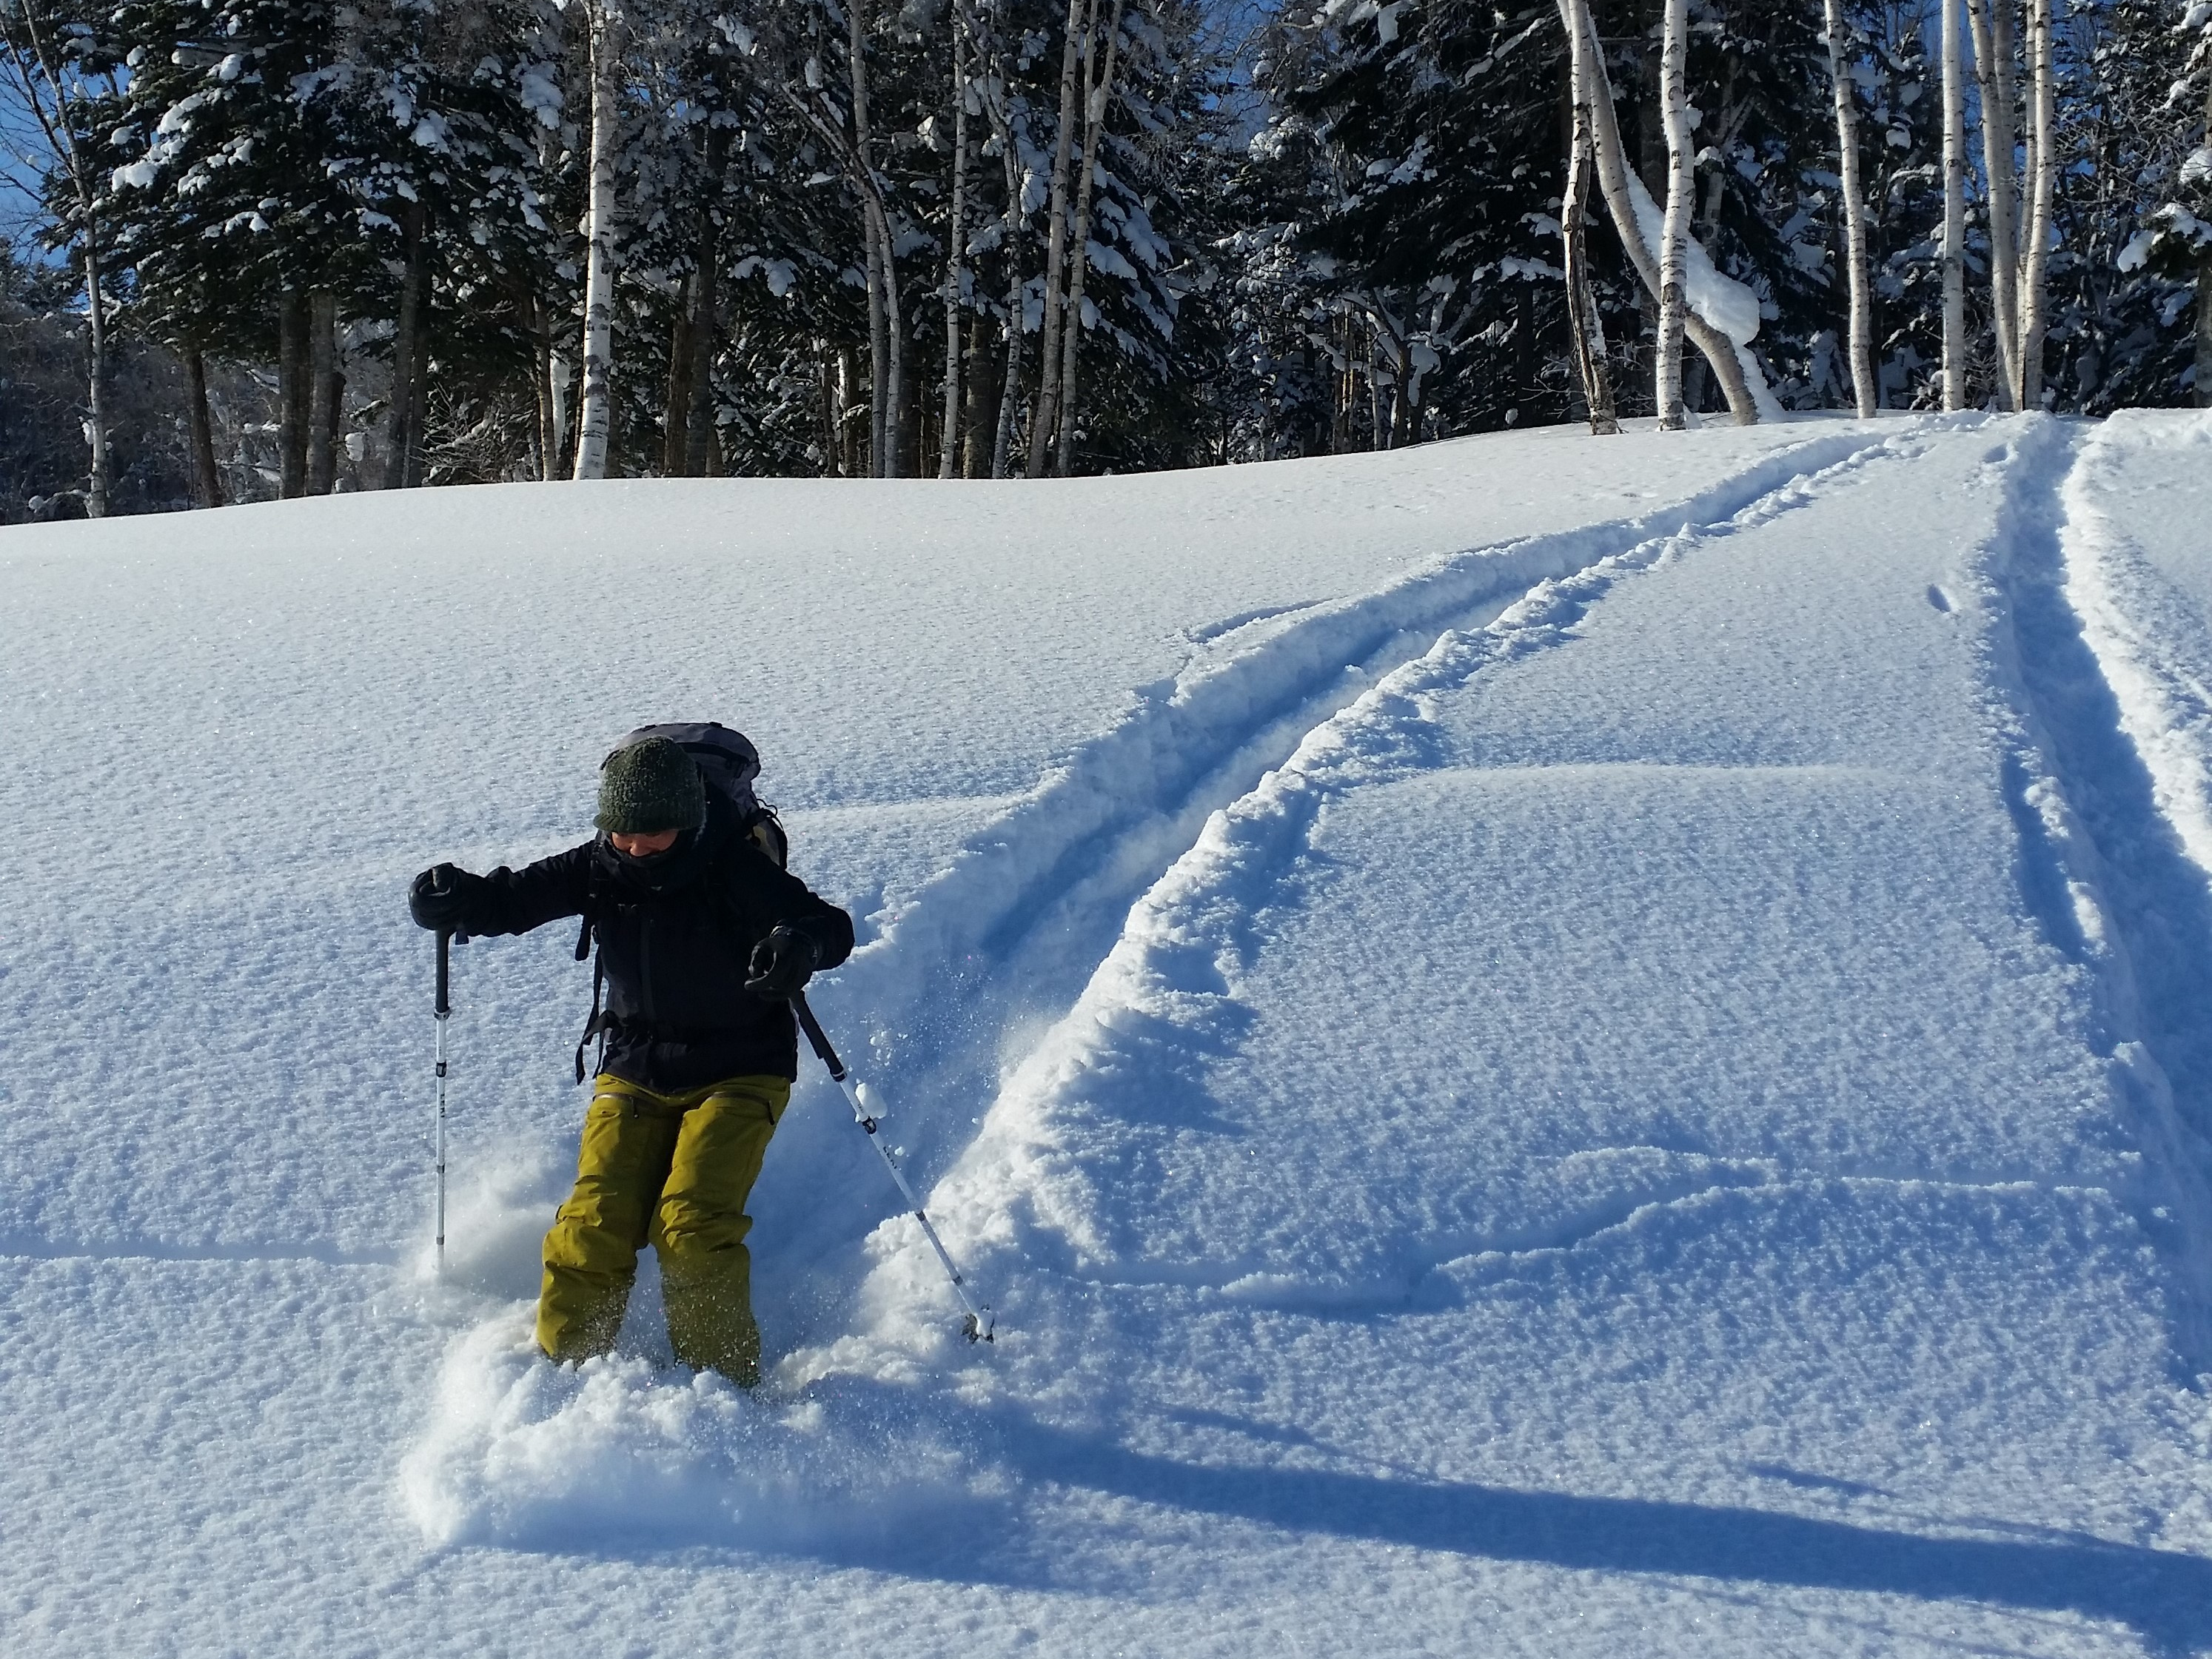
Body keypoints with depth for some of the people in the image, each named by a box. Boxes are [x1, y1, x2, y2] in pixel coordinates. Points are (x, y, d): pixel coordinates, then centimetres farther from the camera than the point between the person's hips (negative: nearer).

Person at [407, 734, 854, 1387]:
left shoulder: (734, 869, -19)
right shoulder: (600, 869, -8)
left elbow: (833, 928, -25)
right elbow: (513, 898, -3)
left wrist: (800, 944, -49)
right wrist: (453, 899, -26)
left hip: (737, 1073, -4)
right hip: (634, 1072, 4)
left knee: (693, 1228, -19)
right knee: (595, 1228, -10)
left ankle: (724, 1382, -1)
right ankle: (561, 1369, 10)